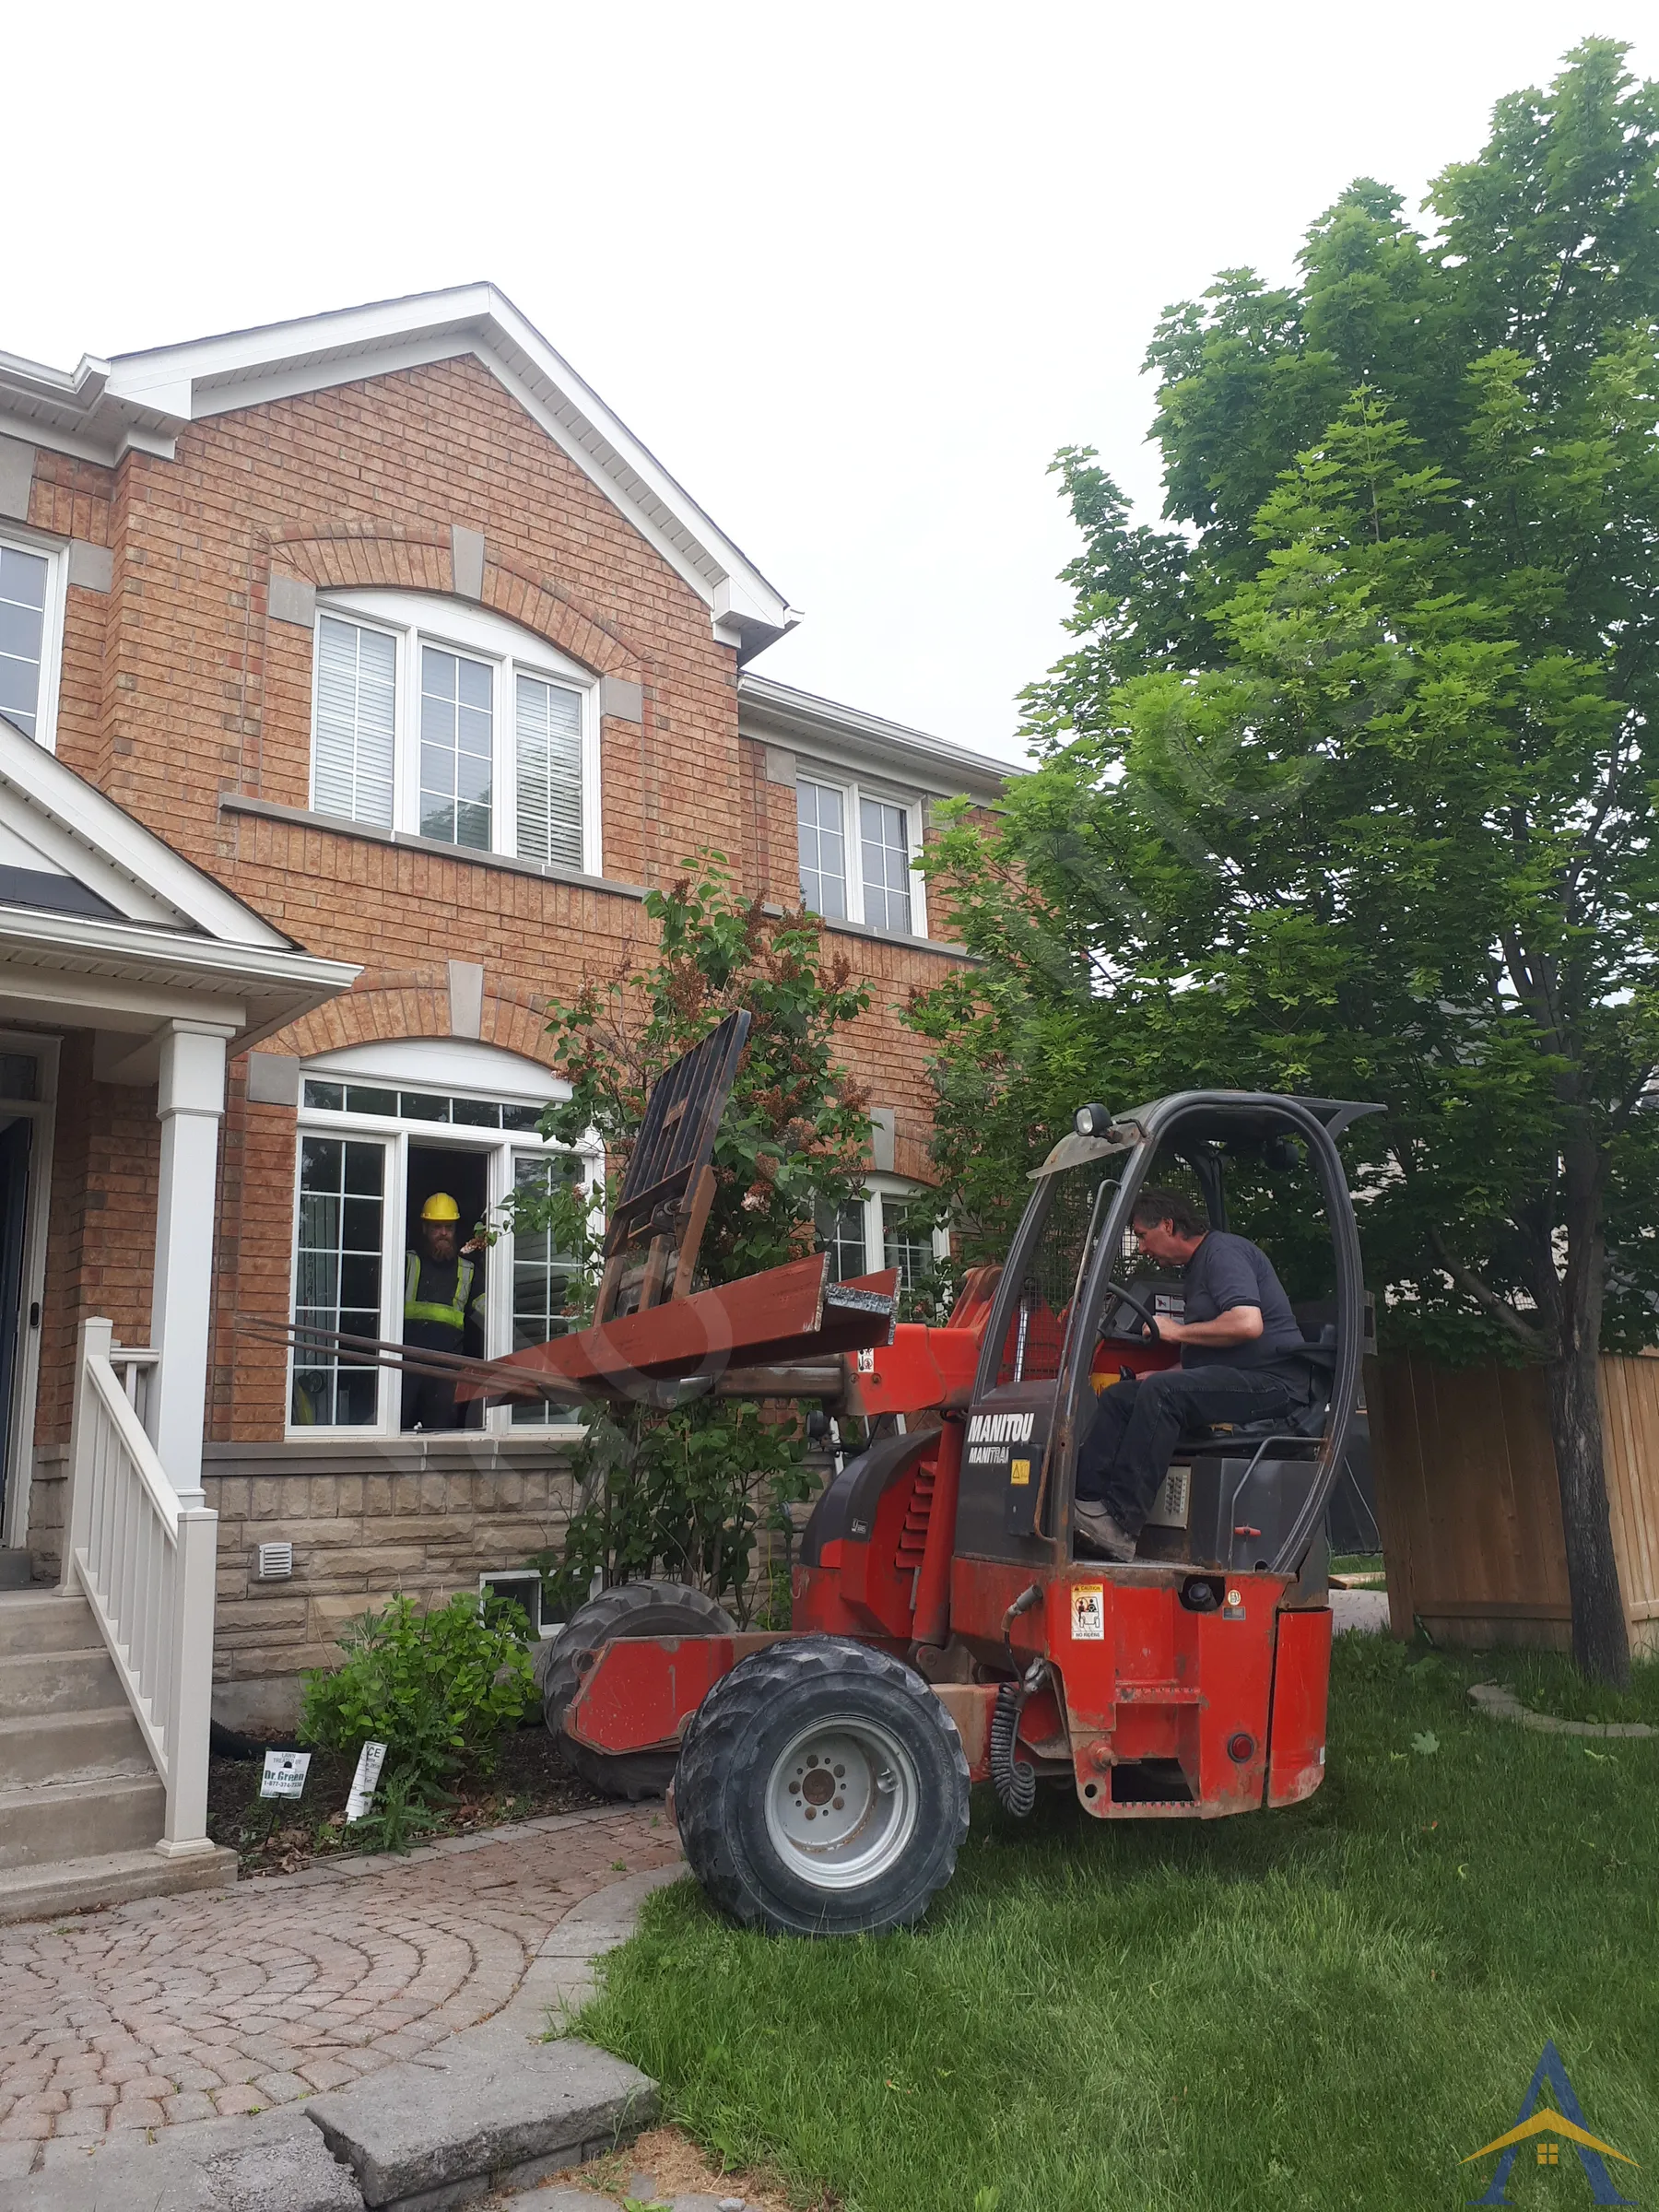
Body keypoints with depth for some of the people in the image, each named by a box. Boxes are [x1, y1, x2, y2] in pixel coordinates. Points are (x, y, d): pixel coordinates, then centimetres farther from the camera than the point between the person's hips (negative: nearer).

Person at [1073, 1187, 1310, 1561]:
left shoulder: (1224, 1252, -9)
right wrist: (1162, 1375, 11)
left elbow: (1247, 1324, -25)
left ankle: (1120, 1524, -35)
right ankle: (1084, 1501, -19)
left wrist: (1176, 1332, -13)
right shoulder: (1195, 1267, 23)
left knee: (1161, 1394, -31)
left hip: (1272, 1381, -10)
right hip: (1228, 1380, 10)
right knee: (1118, 1397, -3)